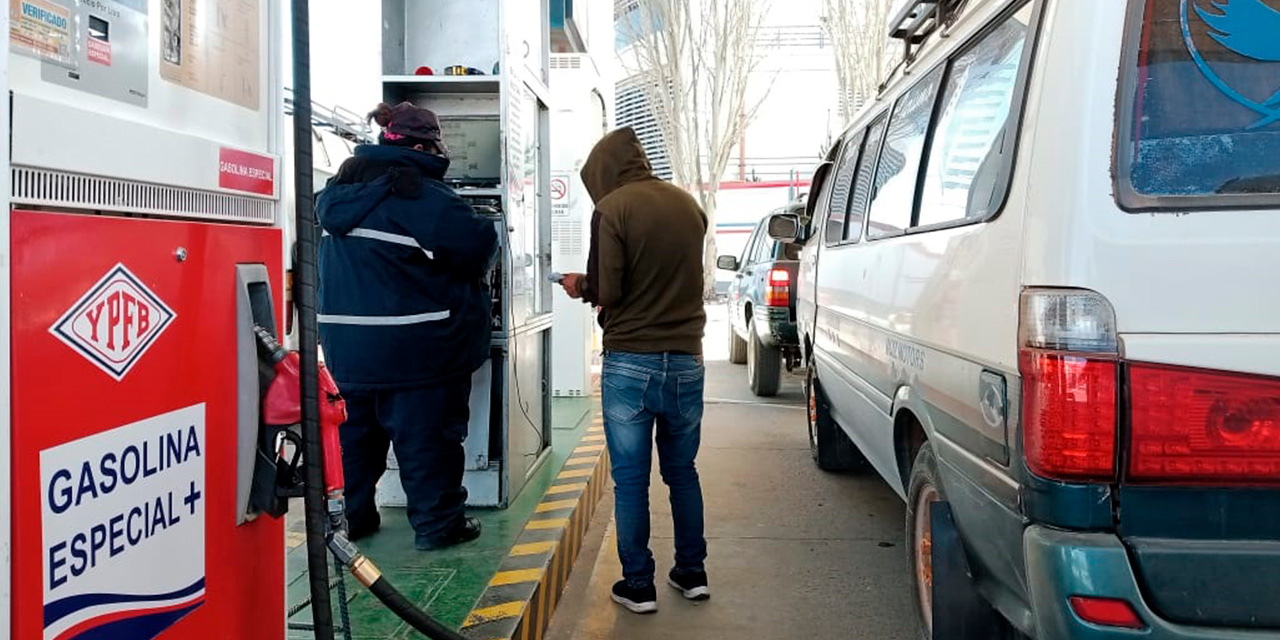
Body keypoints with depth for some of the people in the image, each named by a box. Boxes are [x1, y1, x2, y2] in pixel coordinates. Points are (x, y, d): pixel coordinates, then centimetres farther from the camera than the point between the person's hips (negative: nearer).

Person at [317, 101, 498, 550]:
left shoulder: (341, 189, 9)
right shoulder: (422, 194, -16)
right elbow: (479, 243, -17)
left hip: (345, 343, 7)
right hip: (414, 345, -7)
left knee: (355, 430, 19)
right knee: (426, 433, 4)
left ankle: (352, 515, 28)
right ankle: (437, 522, 11)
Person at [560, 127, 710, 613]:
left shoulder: (612, 209, -10)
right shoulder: (689, 205, 8)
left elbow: (605, 291, -17)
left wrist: (580, 285, 6)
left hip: (630, 363, -5)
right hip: (686, 360, 5)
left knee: (631, 479, 5)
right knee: (682, 471, 18)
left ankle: (638, 586, 12)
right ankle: (692, 574, 26)